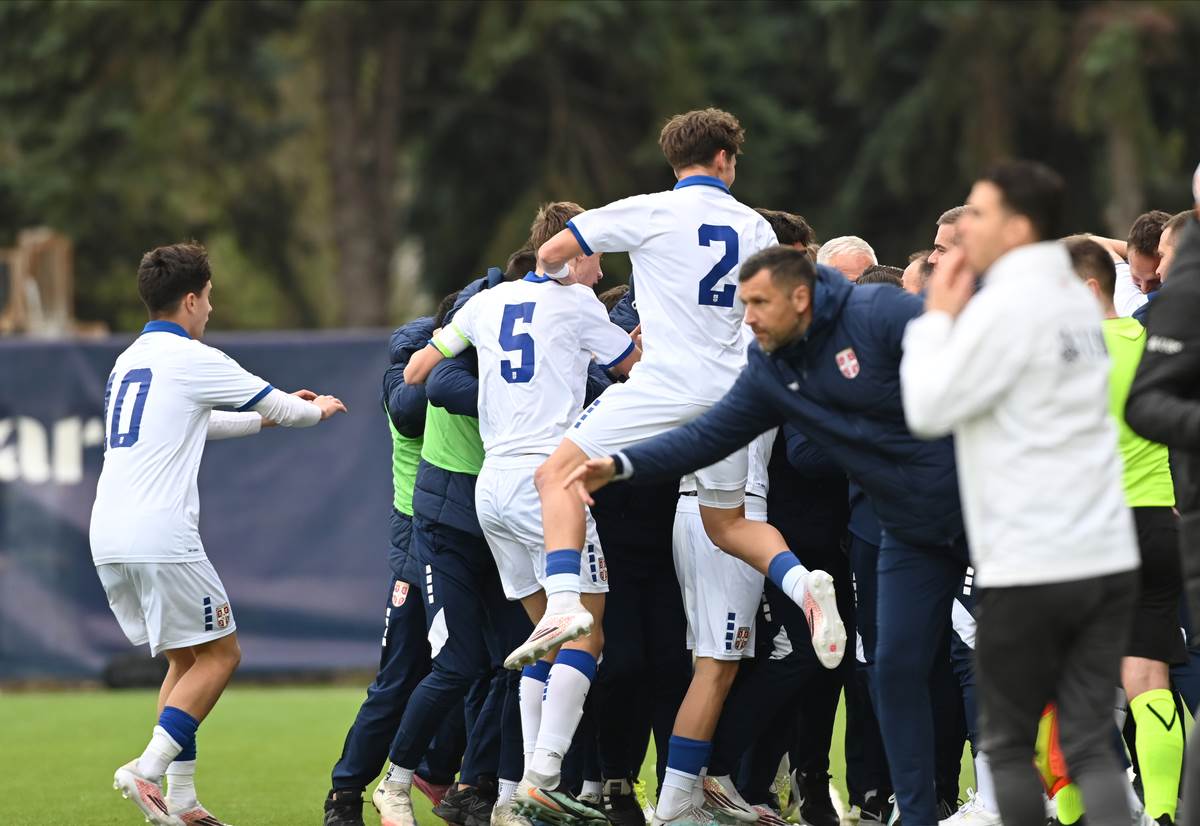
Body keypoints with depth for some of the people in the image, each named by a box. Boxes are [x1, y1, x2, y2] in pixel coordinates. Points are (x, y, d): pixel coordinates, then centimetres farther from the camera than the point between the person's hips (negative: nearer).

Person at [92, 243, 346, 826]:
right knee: (218, 654, 0)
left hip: (108, 538, 8)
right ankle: (149, 769, -13)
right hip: (160, 537, -8)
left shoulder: (128, 362, 20)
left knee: (185, 658, 16)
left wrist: (269, 417, 45)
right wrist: (317, 410, 30)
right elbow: (275, 404, 9)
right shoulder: (189, 359, -4)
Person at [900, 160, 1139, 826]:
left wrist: (937, 316, 1)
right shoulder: (1077, 298, 14)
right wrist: (951, 316, 15)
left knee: (1009, 745, 9)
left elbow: (928, 409, -10)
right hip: (1108, 559, 7)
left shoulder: (1003, 308, -12)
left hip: (1027, 571, -7)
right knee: (1090, 745, 3)